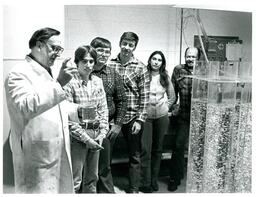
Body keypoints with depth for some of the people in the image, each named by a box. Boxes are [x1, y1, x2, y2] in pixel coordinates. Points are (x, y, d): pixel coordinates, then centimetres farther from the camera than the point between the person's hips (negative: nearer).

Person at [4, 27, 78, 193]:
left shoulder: (47, 74, 17)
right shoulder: (19, 73, -11)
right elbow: (27, 107, -28)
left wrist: (78, 109, 14)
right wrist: (59, 83, -31)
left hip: (59, 153, 9)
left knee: (63, 189, 14)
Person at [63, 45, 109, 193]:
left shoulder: (98, 81, 4)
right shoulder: (70, 83, -13)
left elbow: (103, 109, 8)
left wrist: (102, 133, -1)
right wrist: (86, 138, -13)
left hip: (96, 135, 6)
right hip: (77, 135, -5)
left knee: (92, 178, 18)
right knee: (75, 180, 4)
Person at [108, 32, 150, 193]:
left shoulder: (141, 68, -2)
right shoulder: (110, 65, 3)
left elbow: (144, 97, -4)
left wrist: (139, 120, -9)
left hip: (133, 118, -1)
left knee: (135, 155, 9)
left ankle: (134, 189, 24)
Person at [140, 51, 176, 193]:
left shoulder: (165, 78, 7)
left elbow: (172, 97, 17)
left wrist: (165, 107, 6)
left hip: (162, 117, 4)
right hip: (146, 116, -3)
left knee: (157, 149, 11)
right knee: (146, 149, -5)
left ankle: (154, 180, 23)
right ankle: (145, 183, 6)